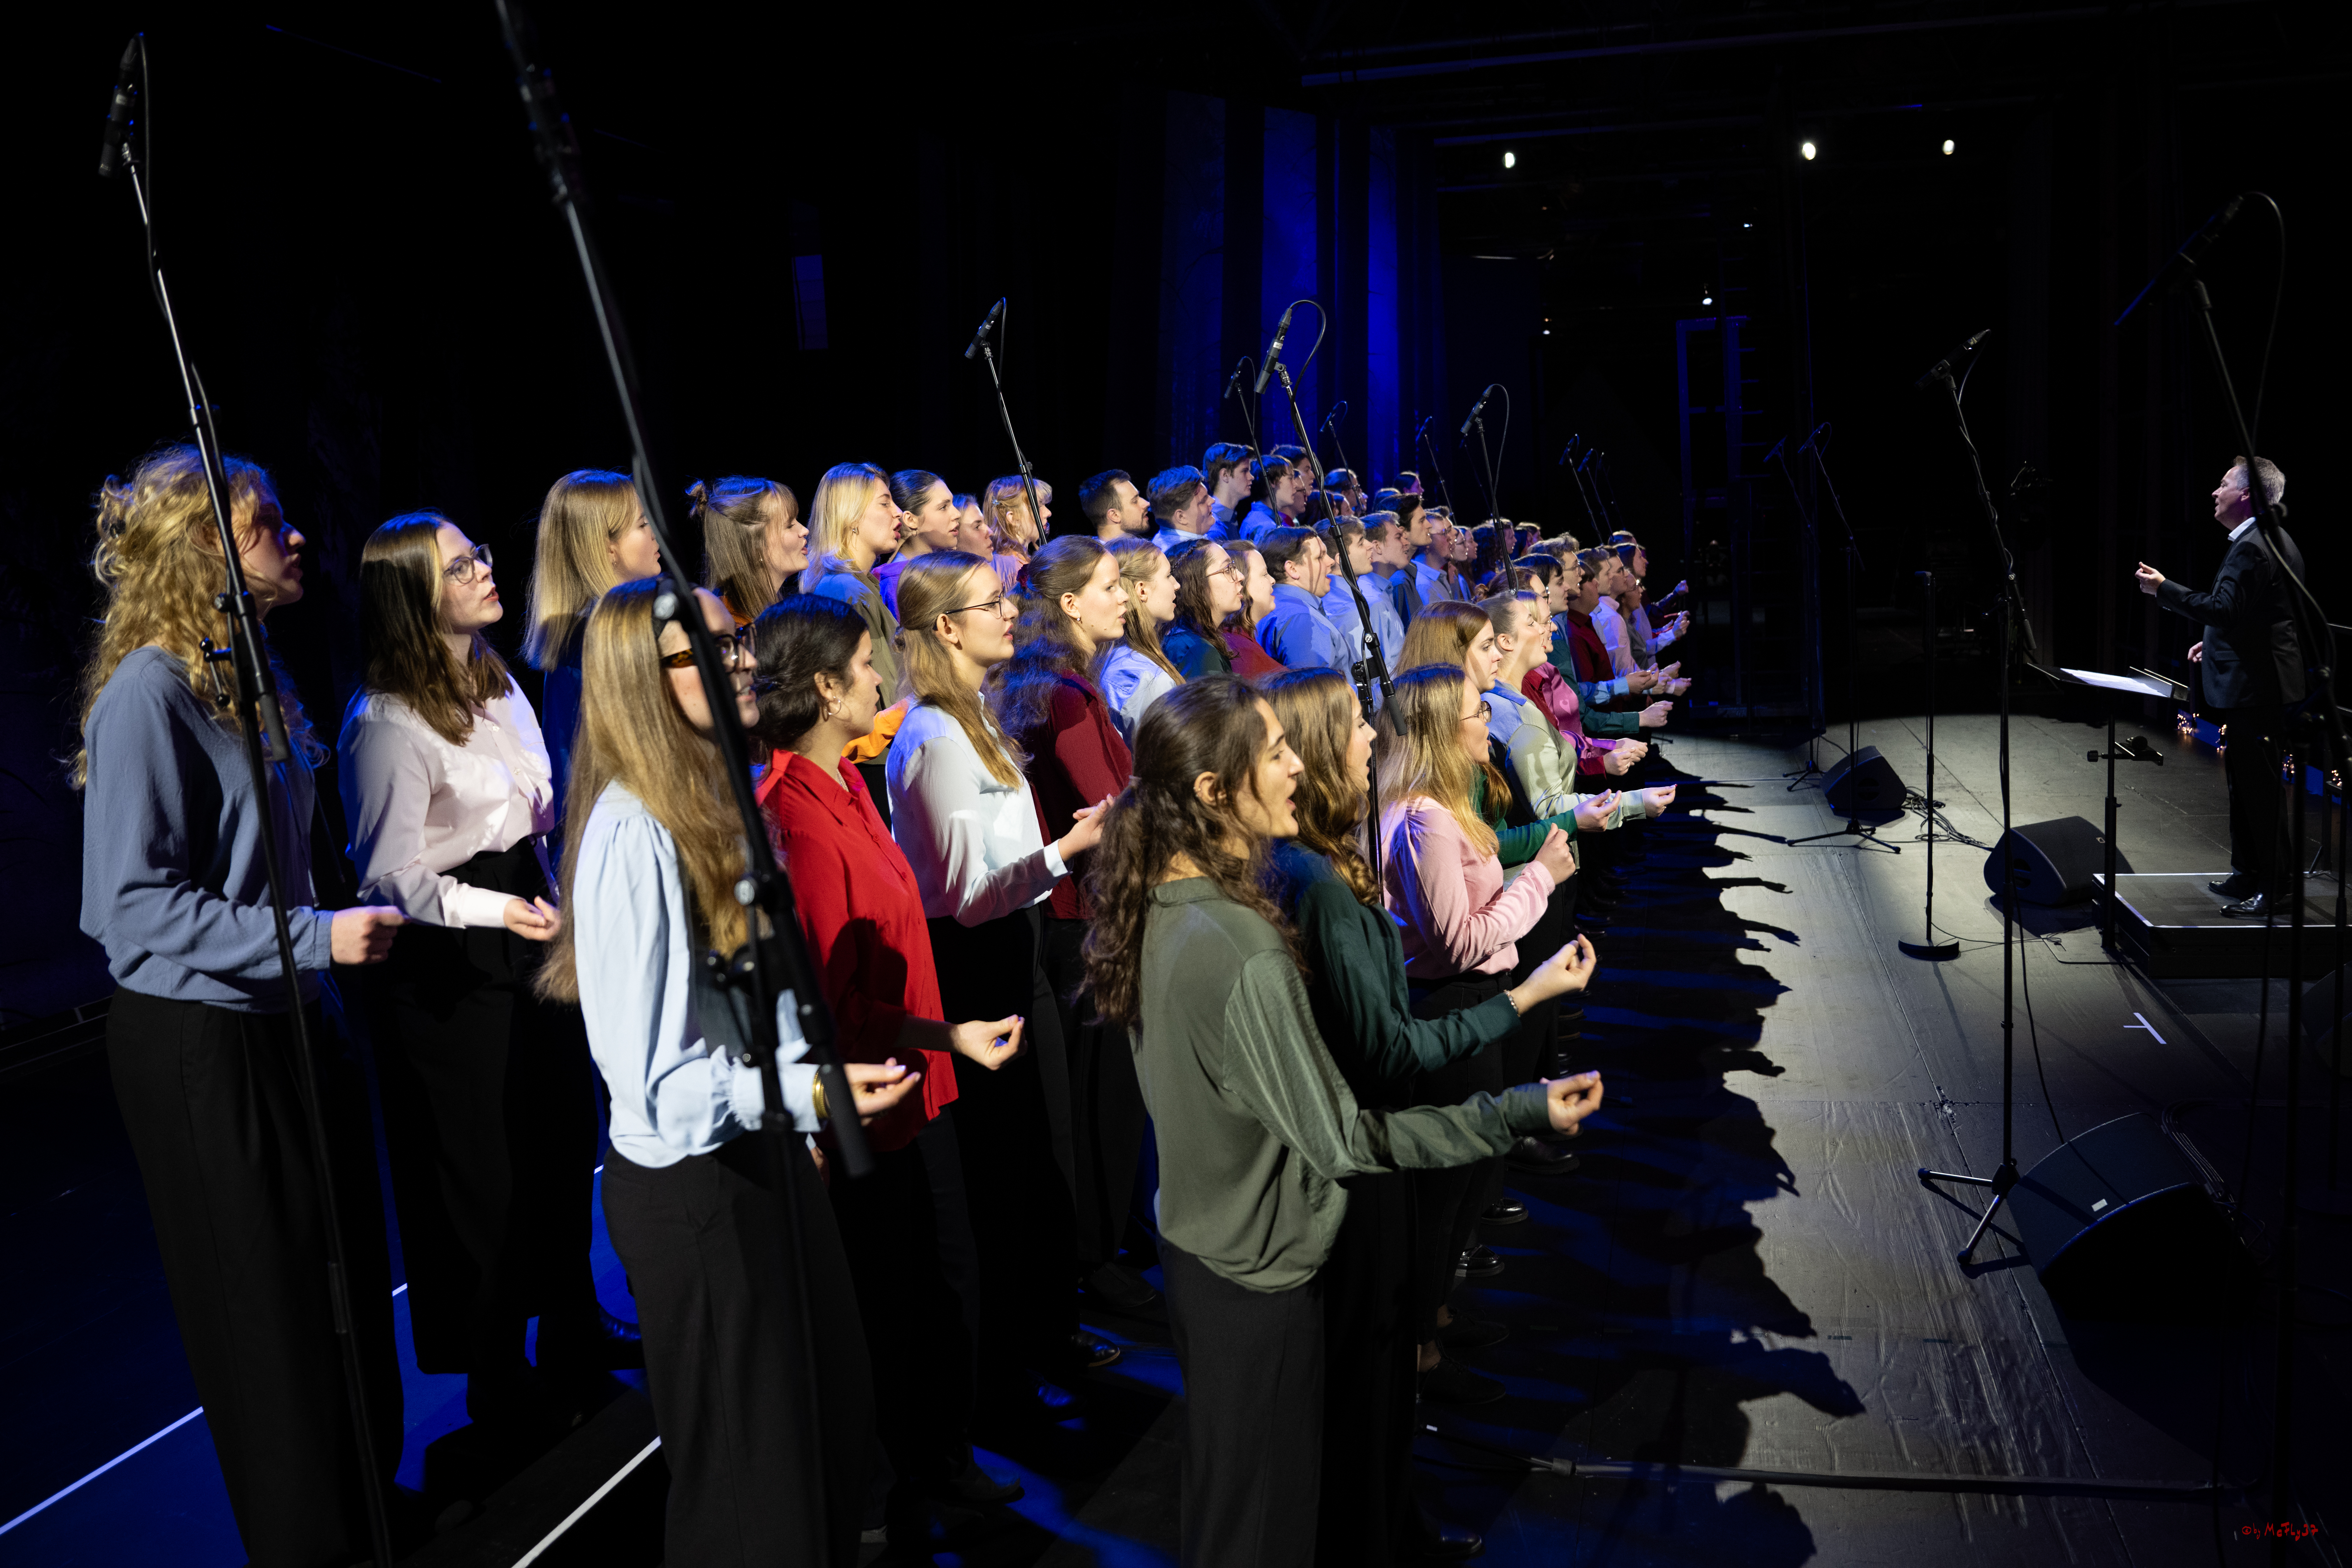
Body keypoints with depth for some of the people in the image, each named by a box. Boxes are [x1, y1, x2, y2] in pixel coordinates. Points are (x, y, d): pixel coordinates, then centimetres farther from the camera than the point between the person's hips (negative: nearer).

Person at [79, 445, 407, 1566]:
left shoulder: (248, 675, 10)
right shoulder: (147, 692, -18)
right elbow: (129, 903, -21)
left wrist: (347, 918, 12)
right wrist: (313, 935, -23)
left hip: (282, 1021, 8)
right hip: (196, 1041, -8)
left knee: (349, 1275, 17)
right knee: (268, 1302, 6)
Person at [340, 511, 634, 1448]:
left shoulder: (495, 683, 8)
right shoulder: (387, 722, -19)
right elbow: (388, 877, -20)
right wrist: (494, 908, -31)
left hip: (529, 935, 8)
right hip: (448, 967, -8)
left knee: (566, 1134, 17)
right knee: (485, 1171, 5)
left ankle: (574, 1327, 36)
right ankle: (495, 1381, 23)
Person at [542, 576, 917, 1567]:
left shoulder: (718, 798, 6)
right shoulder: (631, 833, -23)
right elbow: (649, 1069, -25)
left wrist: (811, 1092, 16)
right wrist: (809, 1093, -32)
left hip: (765, 1152, 9)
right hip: (690, 1180, -8)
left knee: (838, 1424, 21)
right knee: (750, 1482, 9)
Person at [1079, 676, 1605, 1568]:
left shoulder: (1157, 908, -3)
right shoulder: (1242, 952, -31)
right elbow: (1342, 1138, -25)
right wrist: (1524, 1113, -23)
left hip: (1193, 1244, 8)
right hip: (1264, 1275, -8)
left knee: (1212, 1489, 27)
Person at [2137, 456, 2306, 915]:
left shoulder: (2251, 549, -19)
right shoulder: (2276, 541, 15)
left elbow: (2223, 608, -28)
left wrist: (2164, 589, -21)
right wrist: (2214, 641, 21)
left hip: (2253, 686, -11)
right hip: (2263, 679, 11)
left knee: (2259, 786, -5)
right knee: (2245, 779, 18)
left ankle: (2272, 890, 1)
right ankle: (2247, 874, 27)